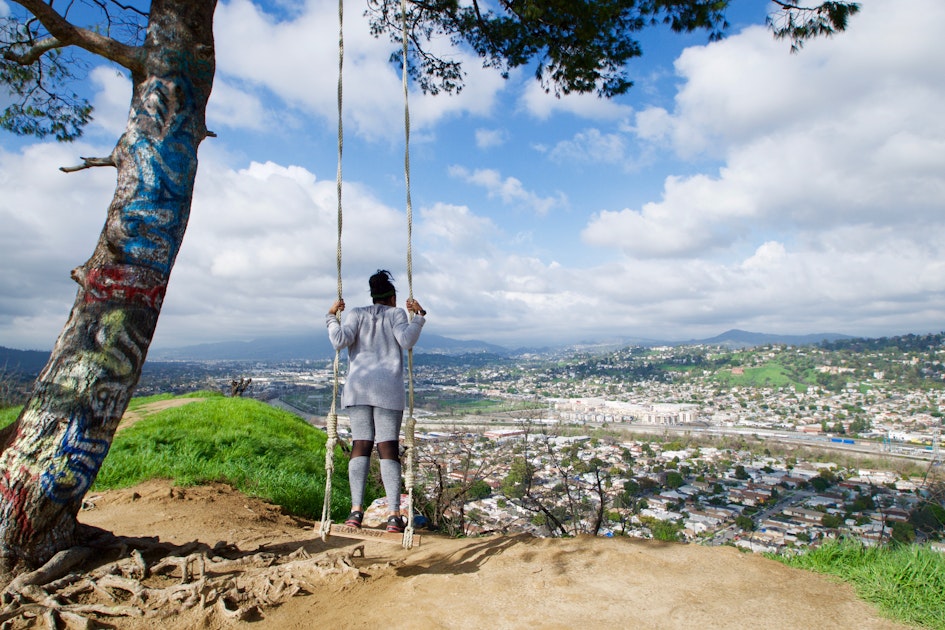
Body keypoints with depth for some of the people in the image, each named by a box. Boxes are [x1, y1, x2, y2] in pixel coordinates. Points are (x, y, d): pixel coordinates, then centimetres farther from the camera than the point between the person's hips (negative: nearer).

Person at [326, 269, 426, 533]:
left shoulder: (356, 314, 14)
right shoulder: (396, 313, 9)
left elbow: (340, 340, -1)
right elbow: (406, 340, -7)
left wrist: (332, 317, 13)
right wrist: (418, 315, 3)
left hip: (358, 387, 2)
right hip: (388, 388, -2)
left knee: (360, 446, 5)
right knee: (388, 448, -2)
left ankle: (356, 510, -1)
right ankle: (393, 514, -6)